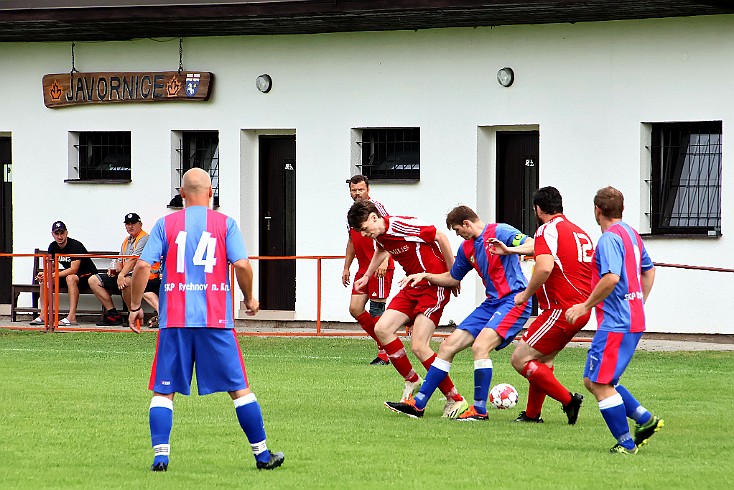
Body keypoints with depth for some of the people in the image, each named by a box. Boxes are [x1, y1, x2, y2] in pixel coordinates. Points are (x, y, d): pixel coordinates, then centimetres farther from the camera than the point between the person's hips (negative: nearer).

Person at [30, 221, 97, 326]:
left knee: (70, 278, -38)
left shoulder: (76, 246, -23)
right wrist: (43, 274, -21)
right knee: (45, 279, -8)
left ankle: (72, 317, -43)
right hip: (69, 273, 8)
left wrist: (53, 275, -34)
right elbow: (50, 268, 3)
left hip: (87, 274, -8)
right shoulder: (53, 247, 1)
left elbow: (73, 269, -30)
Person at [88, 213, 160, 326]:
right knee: (93, 280, 4)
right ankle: (113, 314, -5)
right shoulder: (126, 241, 21)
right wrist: (115, 269, 1)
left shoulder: (144, 239, -8)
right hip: (126, 275, 10)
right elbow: (120, 261, 25)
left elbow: (133, 260, -20)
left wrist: (121, 275, -29)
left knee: (126, 281, -44)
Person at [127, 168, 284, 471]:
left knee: (163, 391, 7)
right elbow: (242, 265, -7)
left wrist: (135, 306, 7)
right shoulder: (225, 224, 4)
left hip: (174, 321, 0)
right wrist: (249, 299, 10)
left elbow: (143, 266, -3)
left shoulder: (165, 224, 5)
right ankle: (262, 454, 12)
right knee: (239, 388, 8)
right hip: (216, 320, 0)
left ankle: (160, 455, -6)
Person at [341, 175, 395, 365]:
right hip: (363, 269, 8)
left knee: (376, 310, -7)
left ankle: (383, 353, 0)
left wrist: (384, 261, -25)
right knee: (355, 308, 1)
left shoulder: (375, 207, -8)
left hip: (380, 268, -8)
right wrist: (346, 267, 26)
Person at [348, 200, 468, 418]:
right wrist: (367, 276, 37)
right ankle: (412, 381, 14)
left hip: (434, 286, -9)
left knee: (418, 346, -15)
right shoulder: (379, 235, 4)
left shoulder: (402, 226, -22)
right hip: (413, 285, 9)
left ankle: (456, 400, -6)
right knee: (382, 329, -3)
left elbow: (440, 237, -17)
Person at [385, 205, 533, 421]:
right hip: (492, 303, 9)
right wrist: (425, 276, 17)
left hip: (514, 300, -9)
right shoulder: (467, 248, 15)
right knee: (448, 345, 4)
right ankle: (418, 403, 9)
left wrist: (510, 250, -39)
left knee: (480, 346, -26)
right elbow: (453, 279, 30)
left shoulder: (500, 232, -11)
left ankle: (480, 409, -16)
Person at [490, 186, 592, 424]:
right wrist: (510, 250, 40)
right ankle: (532, 414, 28)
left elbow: (545, 267, -28)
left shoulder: (548, 229, -12)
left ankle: (568, 400, -7)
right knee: (543, 358, 24)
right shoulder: (579, 232, 18)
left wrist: (526, 294, -14)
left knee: (520, 359, -5)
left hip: (561, 311, -10)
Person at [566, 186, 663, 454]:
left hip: (616, 324, -10)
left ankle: (625, 443, -4)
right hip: (633, 320, 10)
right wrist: (639, 305, 30)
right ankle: (646, 419, 12)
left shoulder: (609, 238, -15)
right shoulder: (631, 234, 16)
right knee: (593, 380, 14)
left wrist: (585, 306, -18)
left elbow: (611, 278, -27)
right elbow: (649, 270, 27)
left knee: (600, 384, -6)